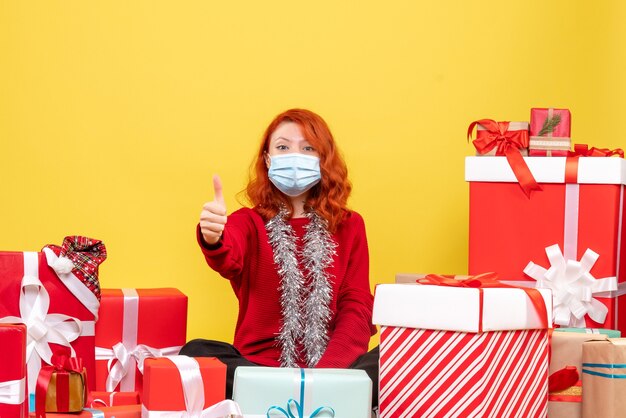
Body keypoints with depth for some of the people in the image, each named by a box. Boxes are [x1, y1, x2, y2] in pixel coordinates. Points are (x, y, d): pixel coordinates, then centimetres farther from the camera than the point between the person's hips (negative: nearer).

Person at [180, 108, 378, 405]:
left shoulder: (349, 226, 12)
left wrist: (327, 372, -14)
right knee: (195, 355, -31)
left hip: (333, 367, 0)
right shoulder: (248, 222, 8)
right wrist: (213, 240, -44)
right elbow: (229, 260, -17)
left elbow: (357, 306, 4)